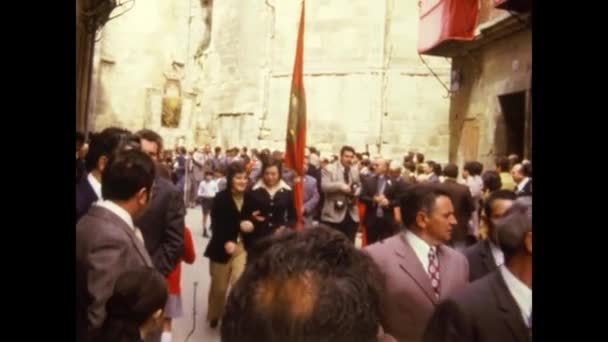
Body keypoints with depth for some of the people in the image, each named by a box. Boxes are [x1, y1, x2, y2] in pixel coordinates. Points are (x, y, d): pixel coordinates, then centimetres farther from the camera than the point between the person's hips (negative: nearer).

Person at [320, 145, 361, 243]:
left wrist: (355, 191, -1)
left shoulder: (355, 171, 16)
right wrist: (341, 186, -25)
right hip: (334, 213, -5)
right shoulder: (329, 169, -3)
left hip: (351, 214, 6)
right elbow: (324, 186, -15)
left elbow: (359, 186, 23)